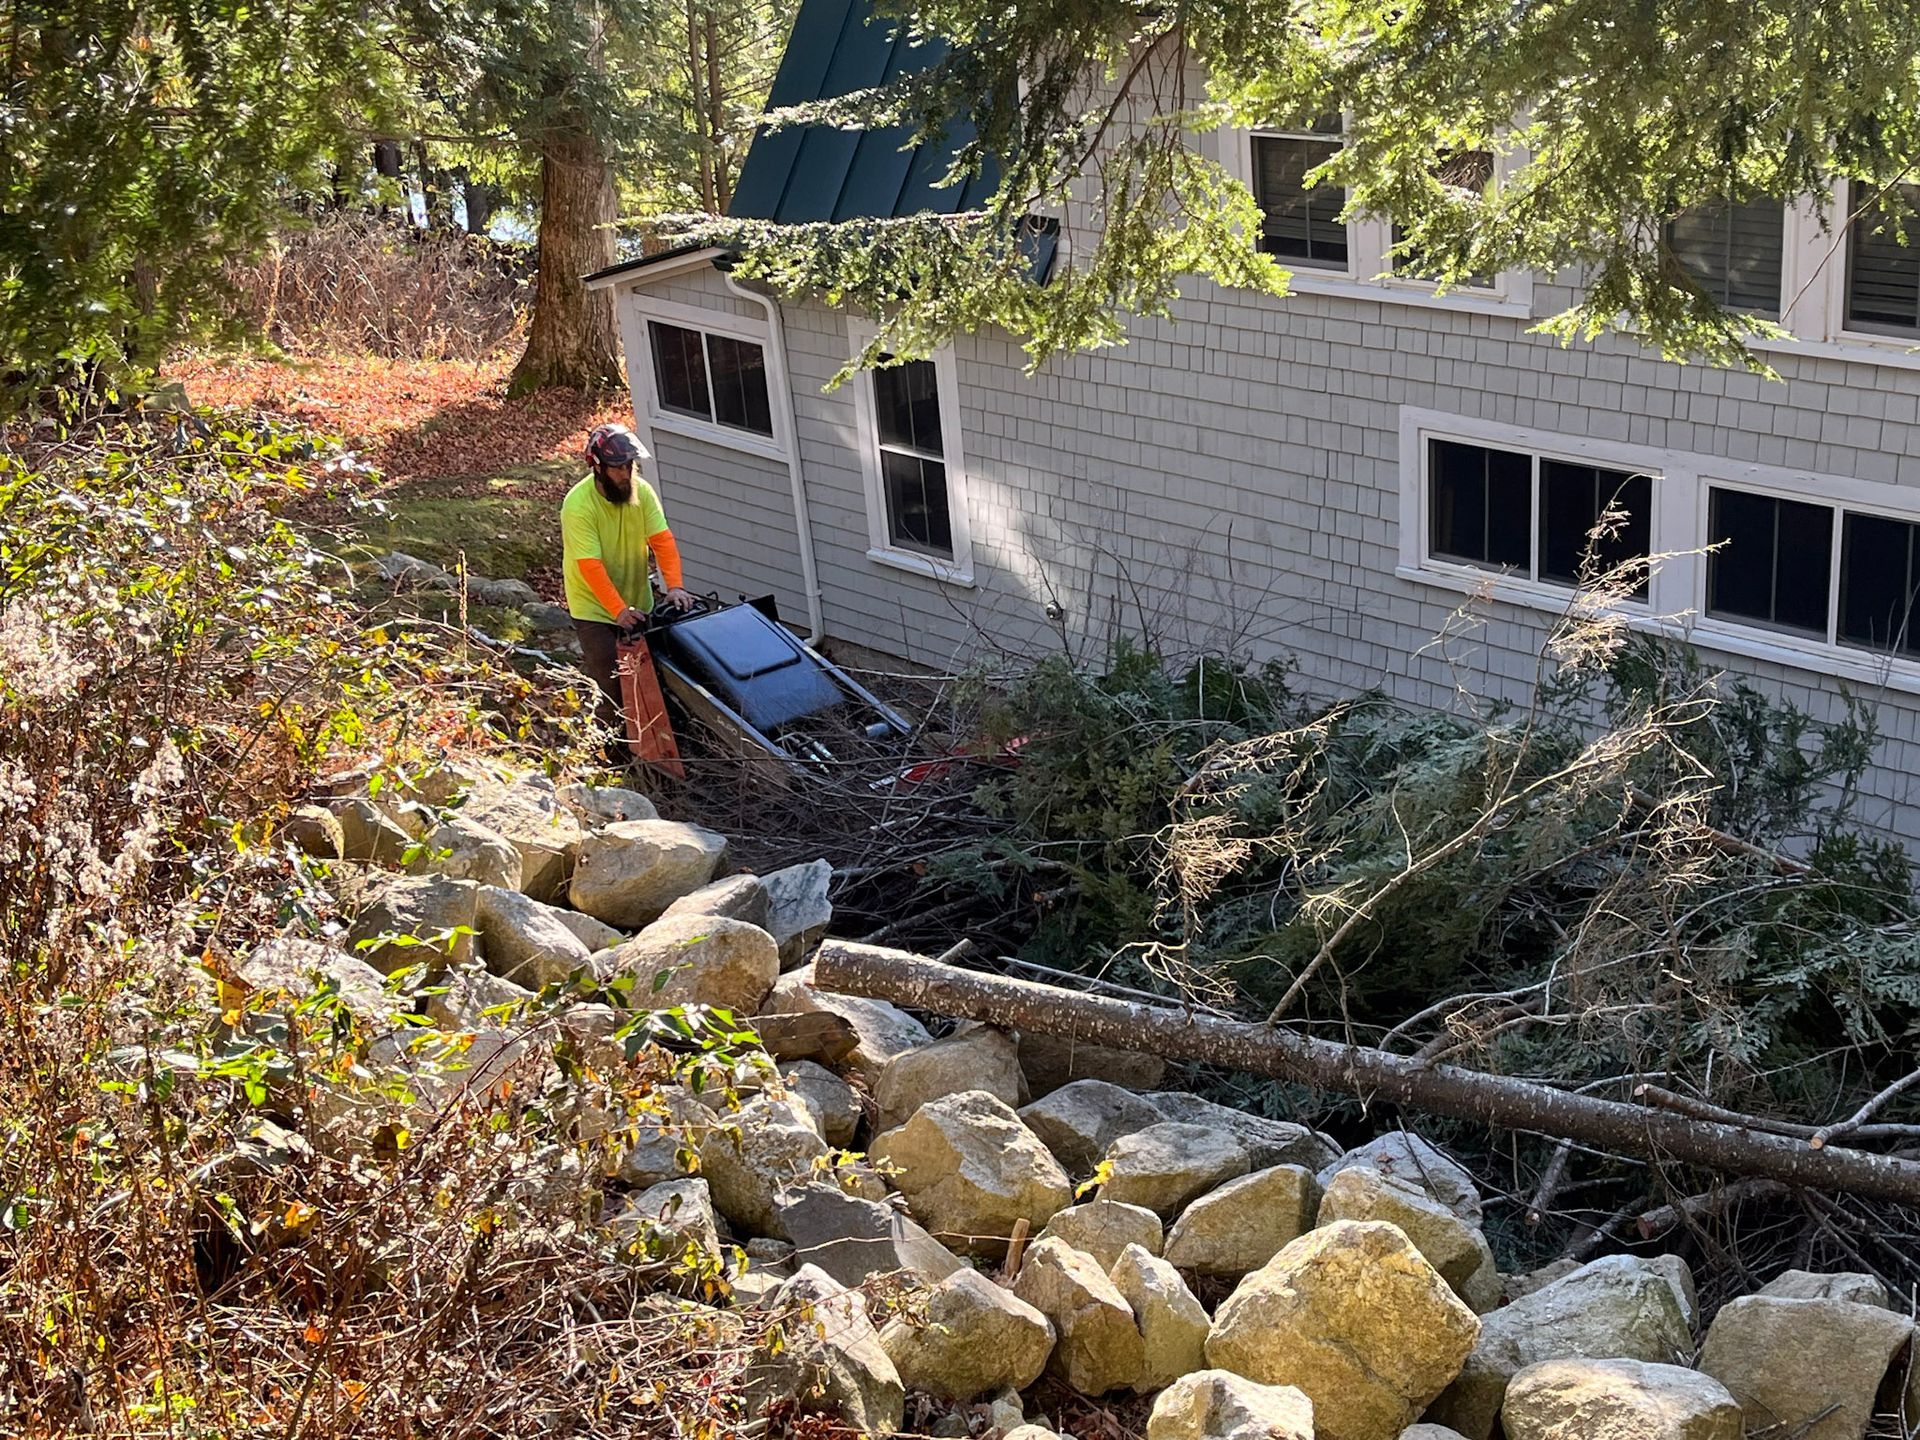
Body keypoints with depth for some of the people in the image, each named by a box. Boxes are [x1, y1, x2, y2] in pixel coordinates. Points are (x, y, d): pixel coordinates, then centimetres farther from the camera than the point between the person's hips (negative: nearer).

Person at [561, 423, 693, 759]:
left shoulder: (641, 492, -7)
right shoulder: (579, 505, -23)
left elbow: (662, 540, -13)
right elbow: (591, 567, -28)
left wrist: (675, 586, -28)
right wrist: (619, 610, -35)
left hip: (637, 600, 5)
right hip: (594, 606, -5)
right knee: (609, 681, -7)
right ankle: (612, 749, 9)